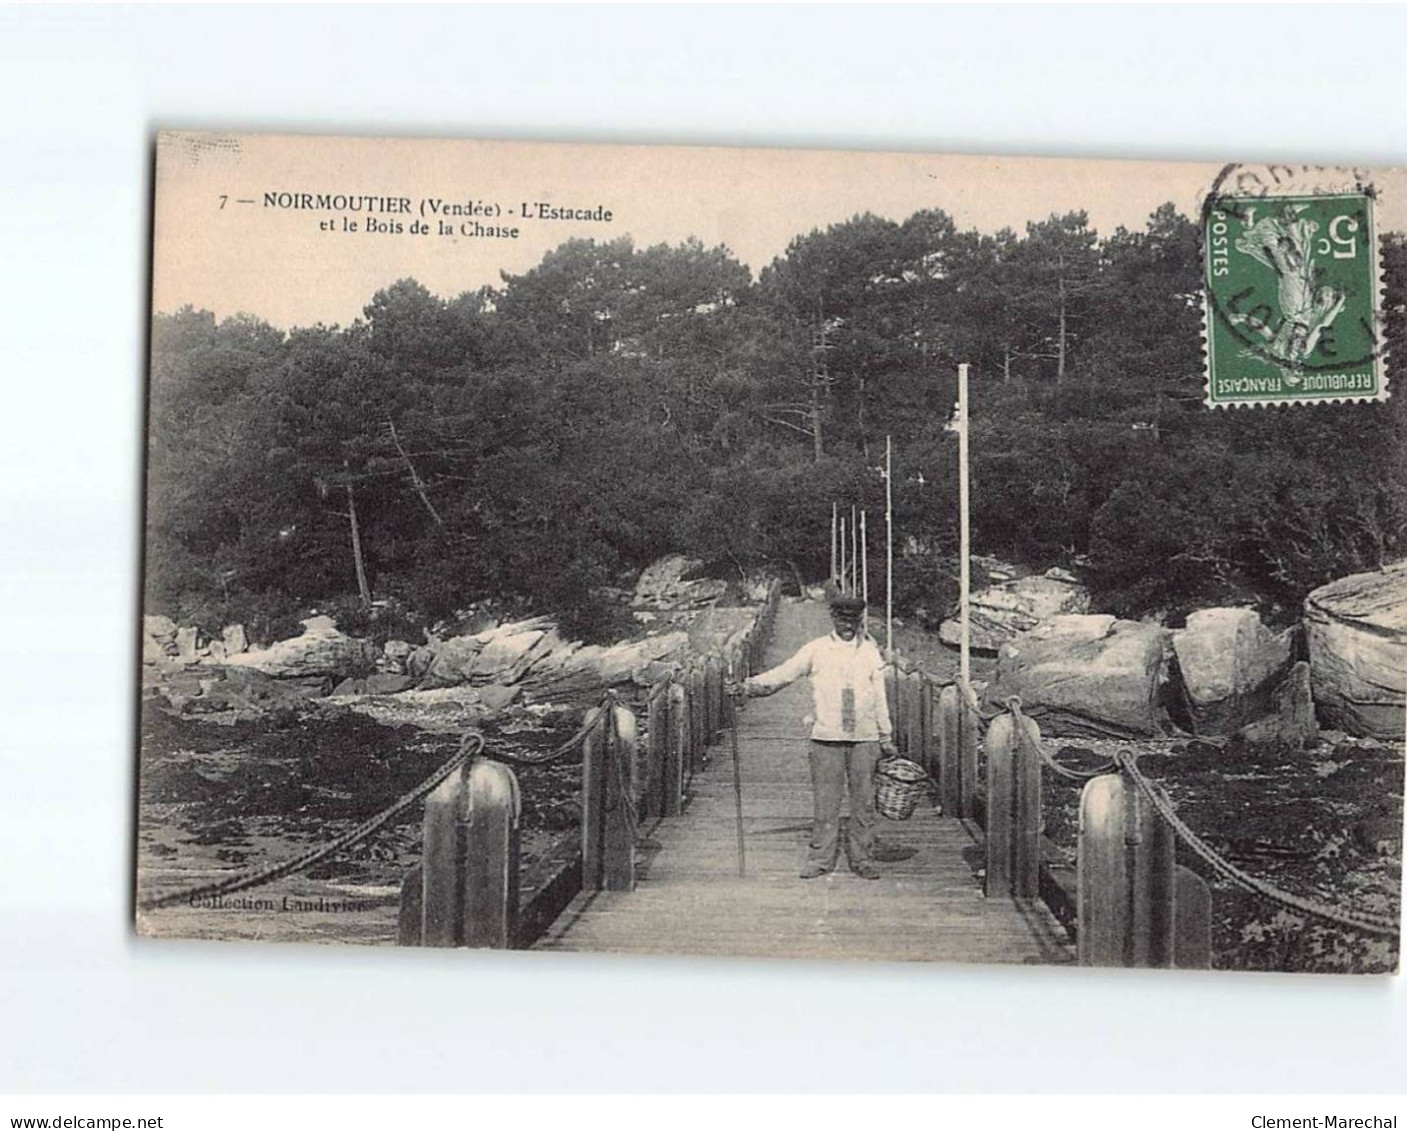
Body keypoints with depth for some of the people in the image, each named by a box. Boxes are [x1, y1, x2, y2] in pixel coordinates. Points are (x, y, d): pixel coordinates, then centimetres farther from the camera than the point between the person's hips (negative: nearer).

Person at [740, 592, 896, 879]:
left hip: (864, 737, 1)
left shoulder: (870, 651, 9)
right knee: (825, 800, -1)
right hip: (827, 737, -1)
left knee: (863, 800, 3)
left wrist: (886, 737, 15)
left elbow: (879, 696, 13)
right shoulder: (816, 650, 3)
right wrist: (753, 684, -19)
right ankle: (820, 858, 8)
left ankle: (862, 859, 12)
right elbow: (785, 672, -3)